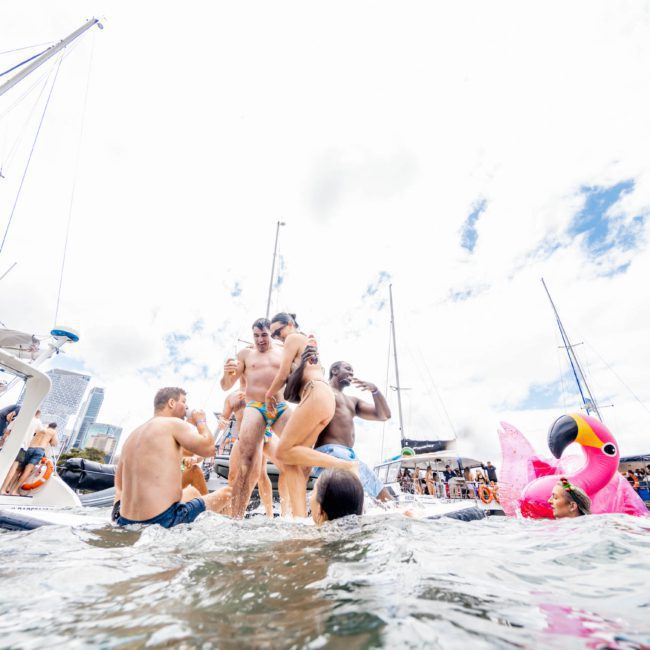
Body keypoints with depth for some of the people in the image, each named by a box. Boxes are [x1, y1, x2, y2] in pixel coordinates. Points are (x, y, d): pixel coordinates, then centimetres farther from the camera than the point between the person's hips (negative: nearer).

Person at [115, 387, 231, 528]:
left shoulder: (133, 435, 14)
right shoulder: (174, 423, -8)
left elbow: (119, 486, 19)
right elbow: (209, 448, -15)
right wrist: (201, 421, 0)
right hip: (164, 519, -8)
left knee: (192, 492, 32)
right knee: (226, 493, 5)